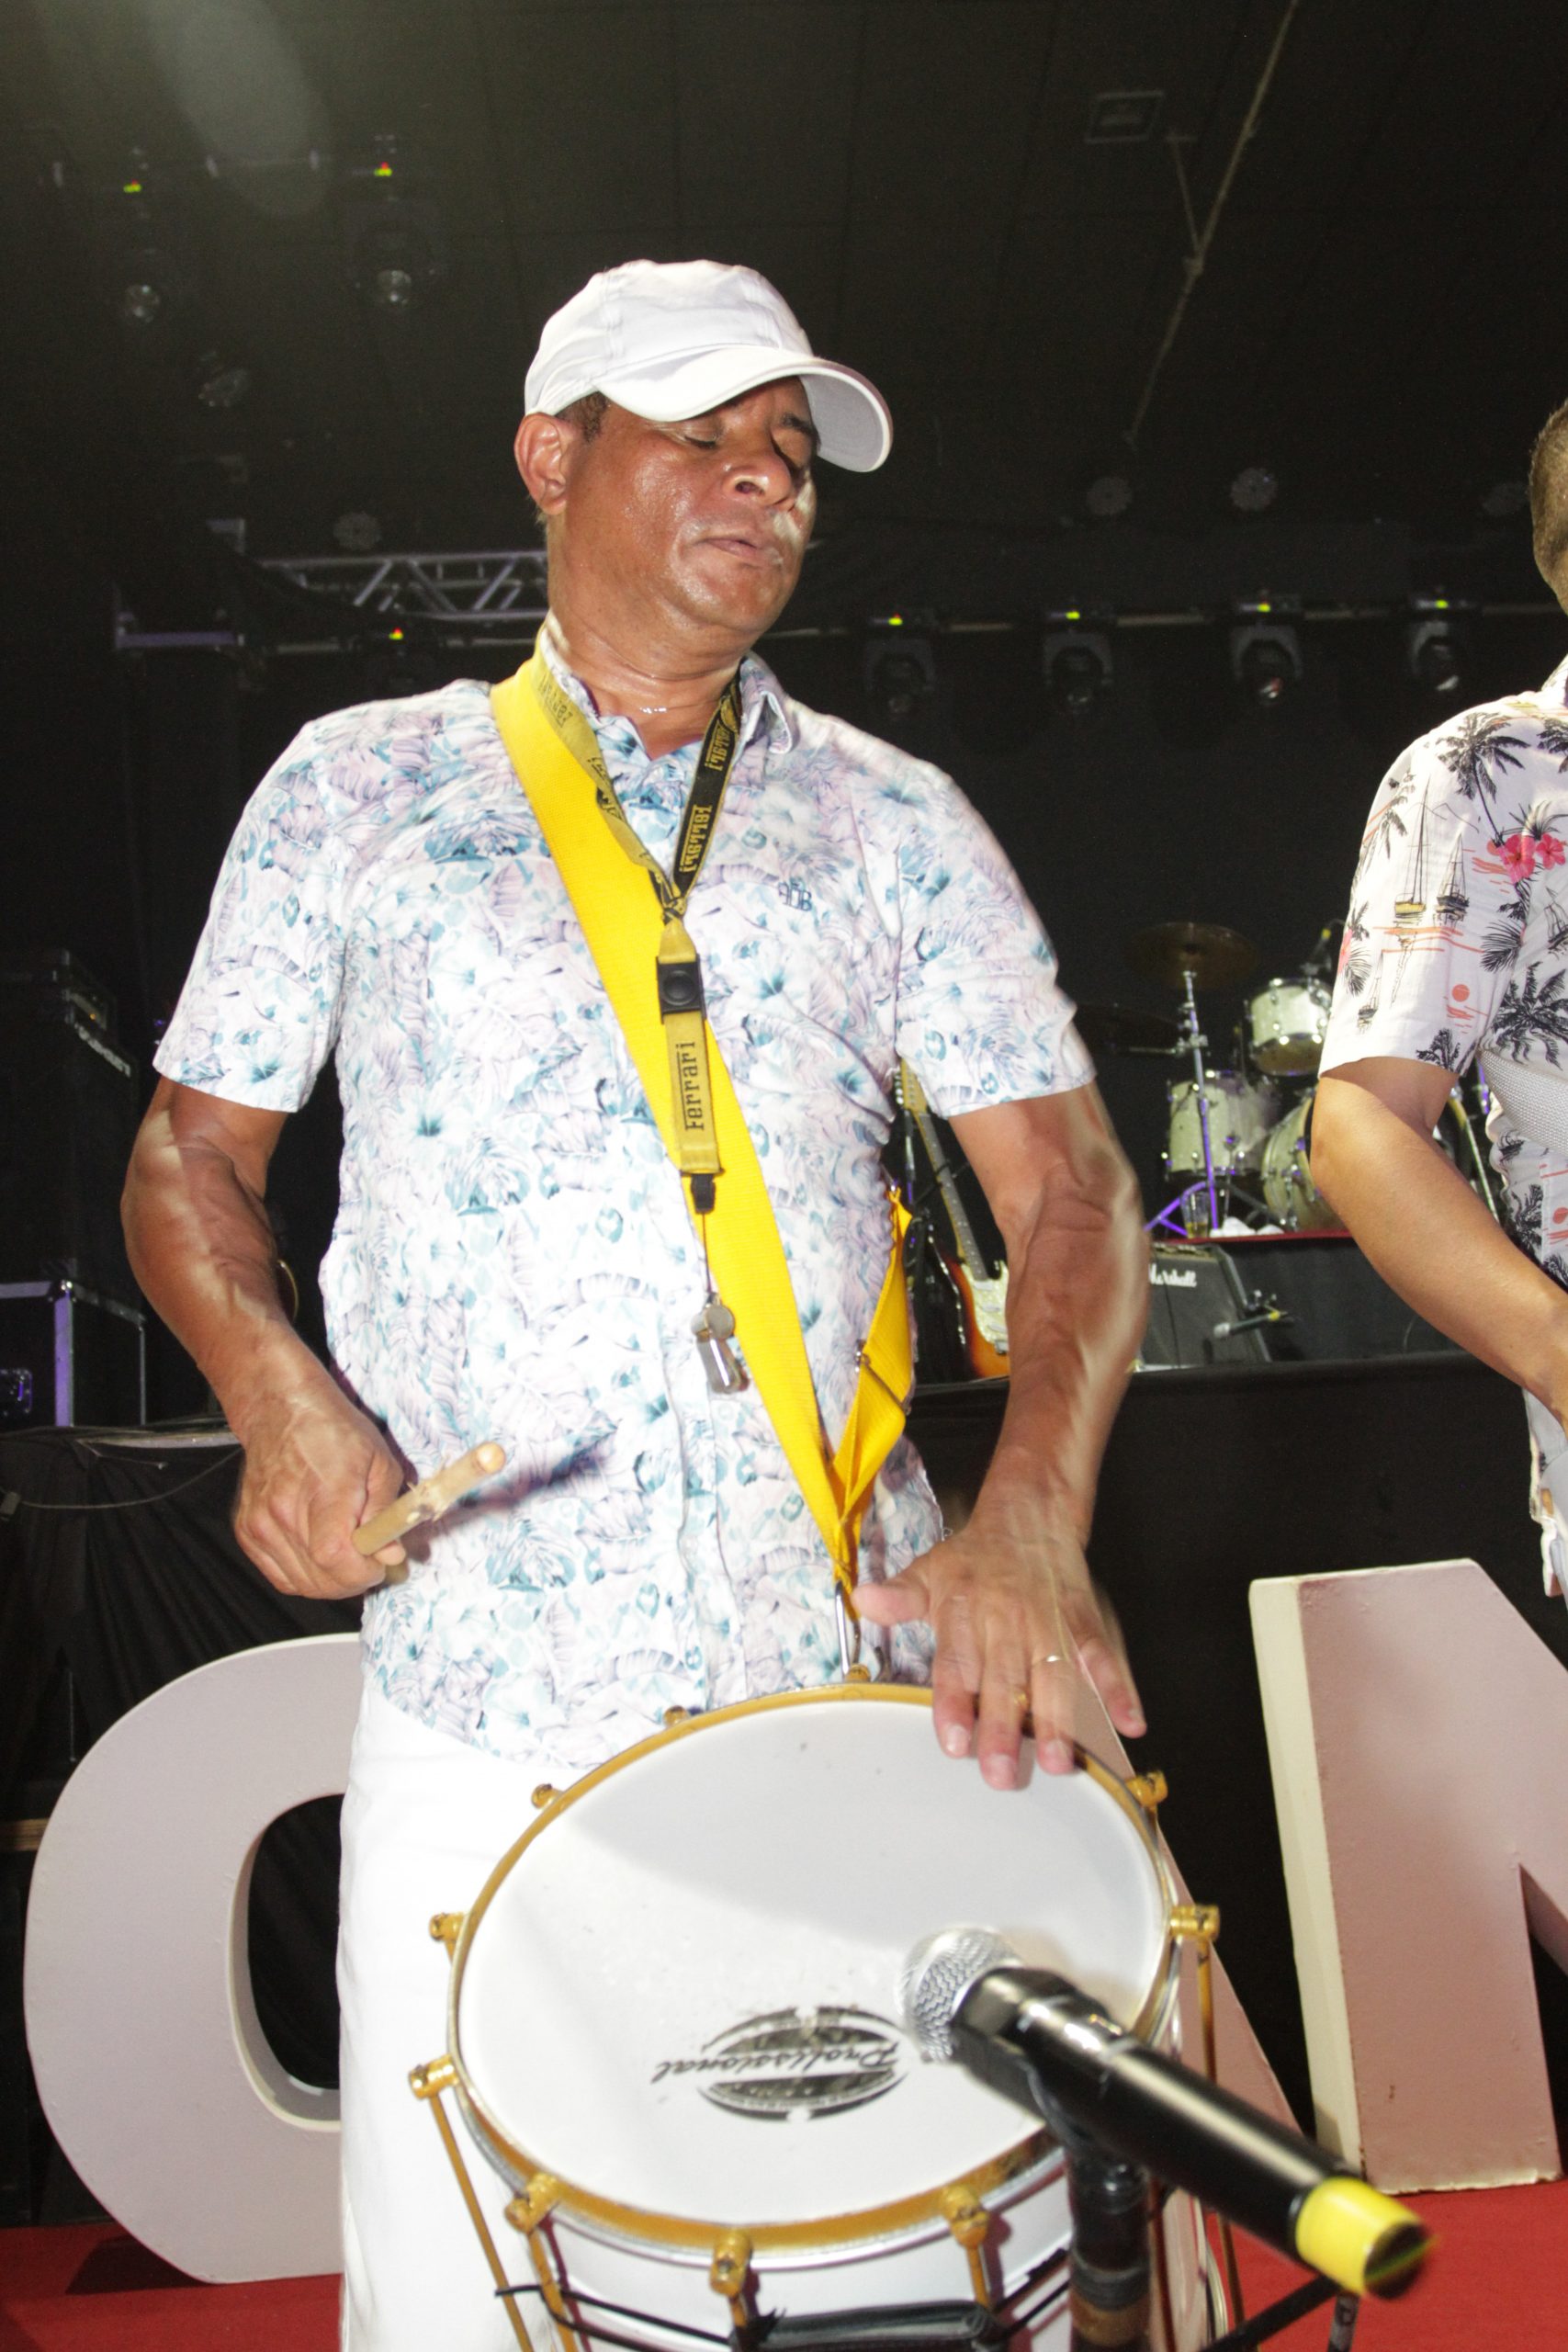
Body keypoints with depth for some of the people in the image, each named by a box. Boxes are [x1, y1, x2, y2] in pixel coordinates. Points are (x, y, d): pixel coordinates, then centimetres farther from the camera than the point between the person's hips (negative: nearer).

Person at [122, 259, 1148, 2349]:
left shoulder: (893, 824, 8)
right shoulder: (357, 791, 6)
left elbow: (1072, 1185, 3)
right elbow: (191, 1159, 9)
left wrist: (1031, 1520, -14)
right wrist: (280, 1398, -11)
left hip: (856, 1687, 2)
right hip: (480, 1705, -1)